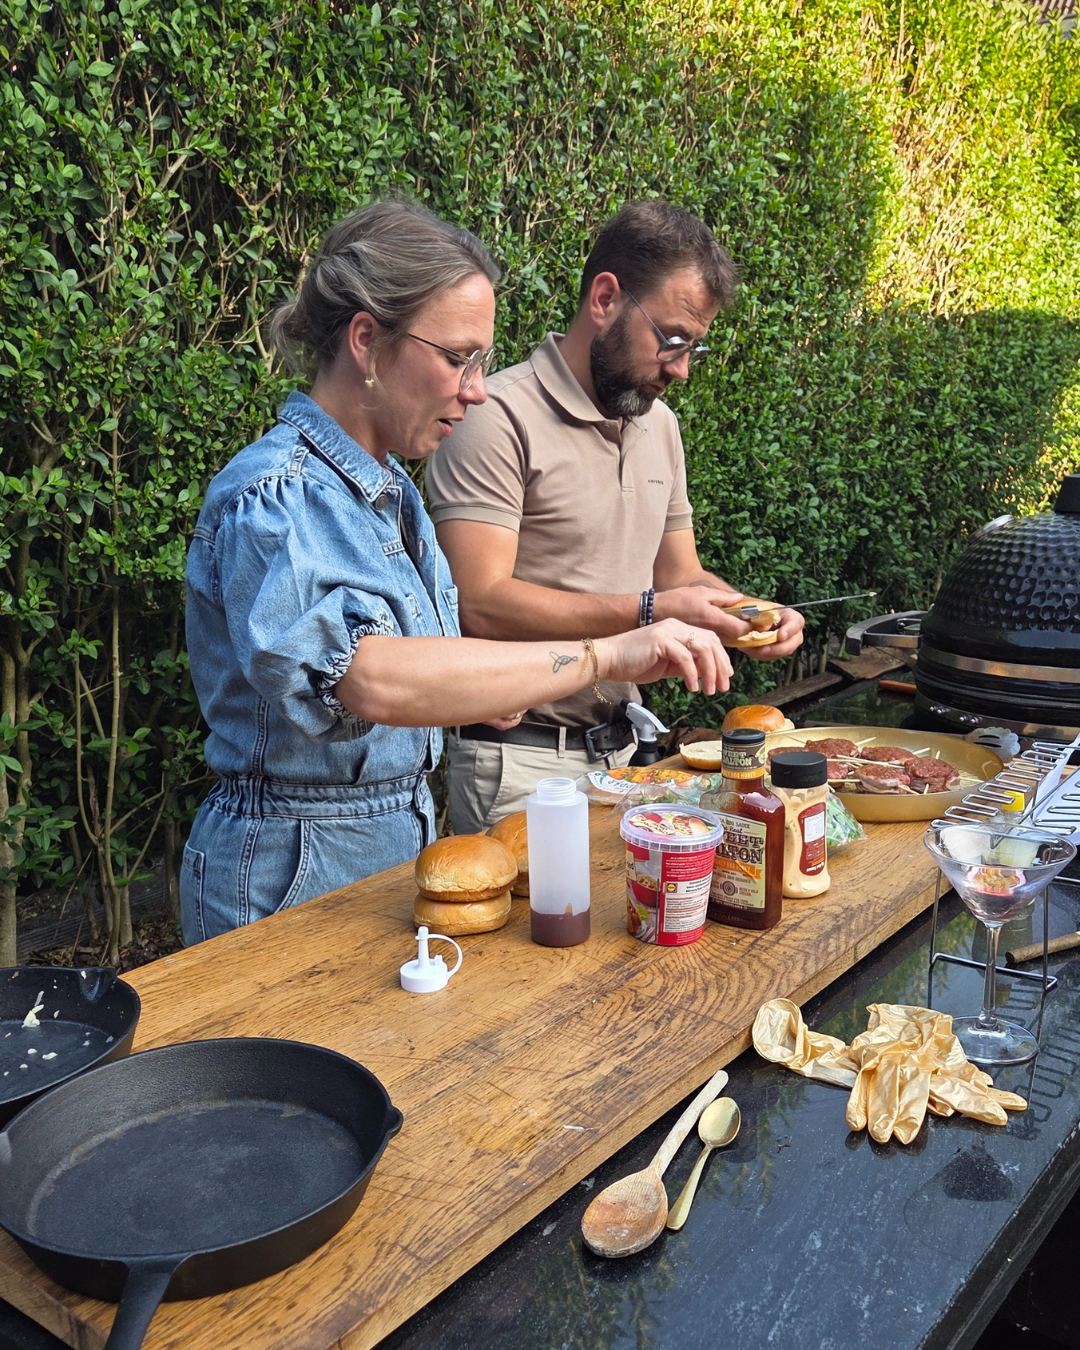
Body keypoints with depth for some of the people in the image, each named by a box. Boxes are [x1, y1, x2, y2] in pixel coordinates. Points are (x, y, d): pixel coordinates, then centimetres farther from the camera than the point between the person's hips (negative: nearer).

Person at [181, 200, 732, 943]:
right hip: (293, 872, -8)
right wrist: (603, 654, -36)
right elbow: (369, 678, -39)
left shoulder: (392, 490, 8)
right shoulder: (272, 498, -22)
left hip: (405, 839, 8)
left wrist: (481, 689, -4)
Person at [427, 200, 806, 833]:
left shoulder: (660, 424, 11)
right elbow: (482, 603, -23)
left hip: (621, 749, 7)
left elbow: (680, 572, 17)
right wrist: (649, 612, -24)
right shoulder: (500, 417, -15)